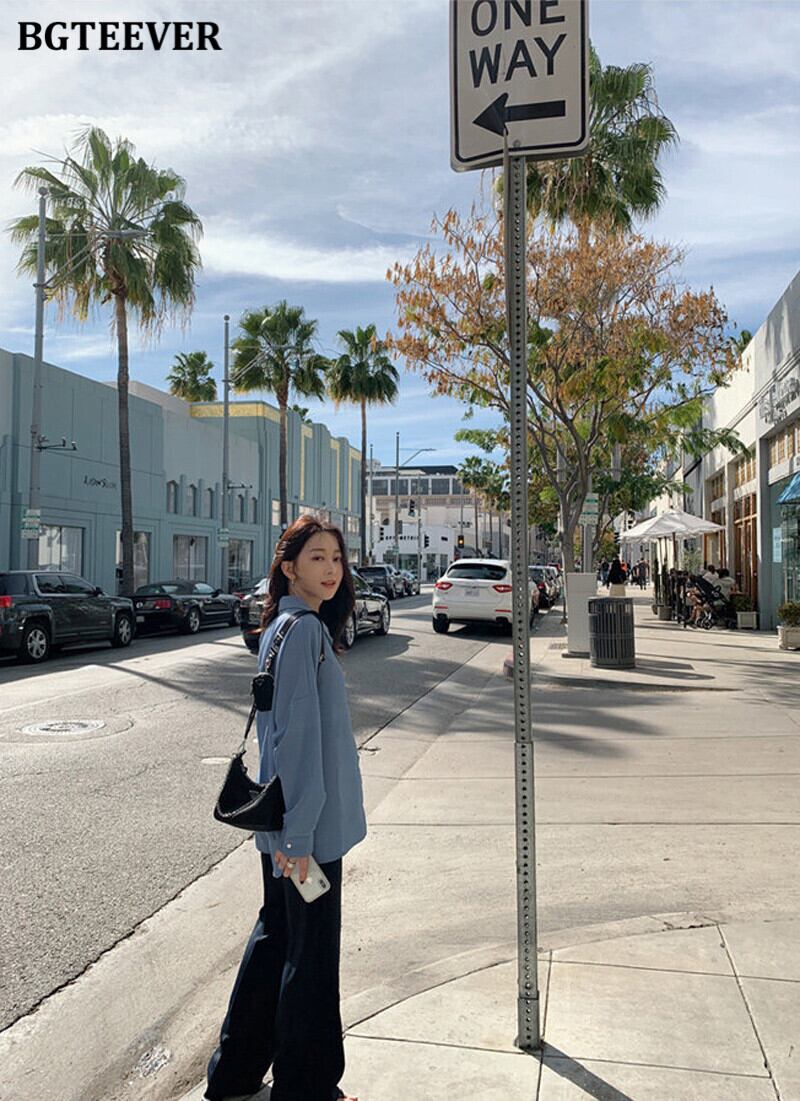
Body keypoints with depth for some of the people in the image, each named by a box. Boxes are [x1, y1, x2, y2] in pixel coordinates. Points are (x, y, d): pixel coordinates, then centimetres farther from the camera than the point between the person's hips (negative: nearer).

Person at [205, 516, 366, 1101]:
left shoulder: (283, 625, 10)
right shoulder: (304, 630, -19)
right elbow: (299, 734, -23)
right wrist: (299, 831, -22)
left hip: (287, 819, 10)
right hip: (308, 822, -10)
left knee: (276, 934, 22)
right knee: (311, 952, 6)